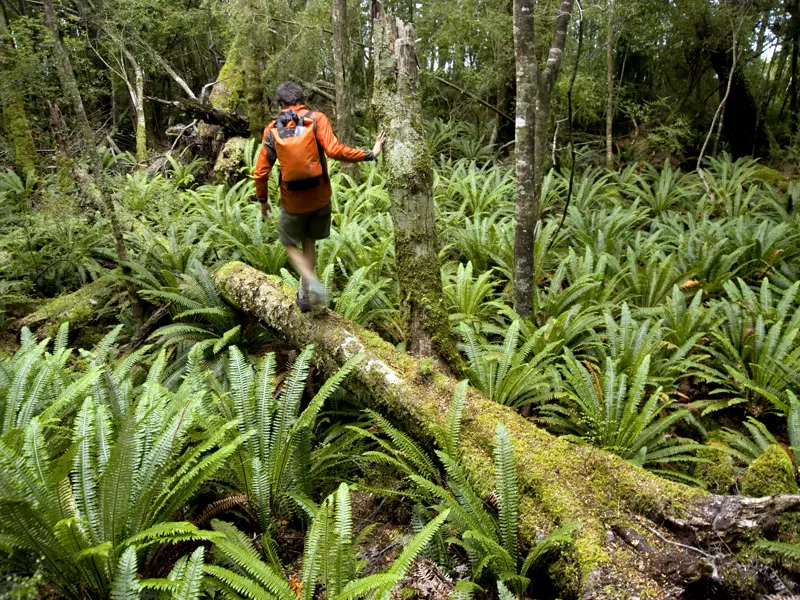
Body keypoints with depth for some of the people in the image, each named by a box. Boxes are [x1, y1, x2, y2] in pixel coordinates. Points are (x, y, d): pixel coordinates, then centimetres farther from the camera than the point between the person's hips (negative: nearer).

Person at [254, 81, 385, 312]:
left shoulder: (272, 130, -2)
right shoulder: (317, 119, -7)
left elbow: (261, 172, -1)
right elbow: (334, 150, -21)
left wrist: (263, 200, 14)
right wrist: (370, 154, -14)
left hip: (292, 201, -1)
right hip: (320, 197, 1)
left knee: (290, 244, 18)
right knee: (309, 242, 21)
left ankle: (312, 283, -6)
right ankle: (304, 294, 27)